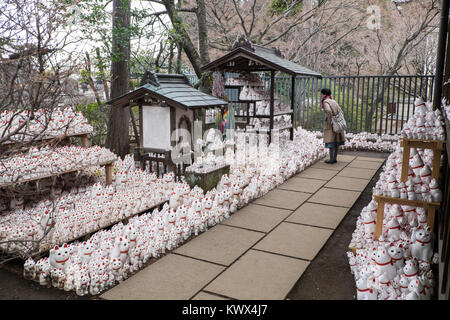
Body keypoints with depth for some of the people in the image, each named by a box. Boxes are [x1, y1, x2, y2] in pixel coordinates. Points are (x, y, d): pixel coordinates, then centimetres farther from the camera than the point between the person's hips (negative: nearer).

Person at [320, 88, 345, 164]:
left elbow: (329, 111, -26)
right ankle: (335, 158, 17)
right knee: (337, 141, 10)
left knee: (331, 141, -3)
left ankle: (331, 159, -1)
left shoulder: (326, 102, -8)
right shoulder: (333, 101, 15)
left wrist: (329, 121, -17)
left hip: (331, 124, -7)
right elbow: (340, 111, 13)